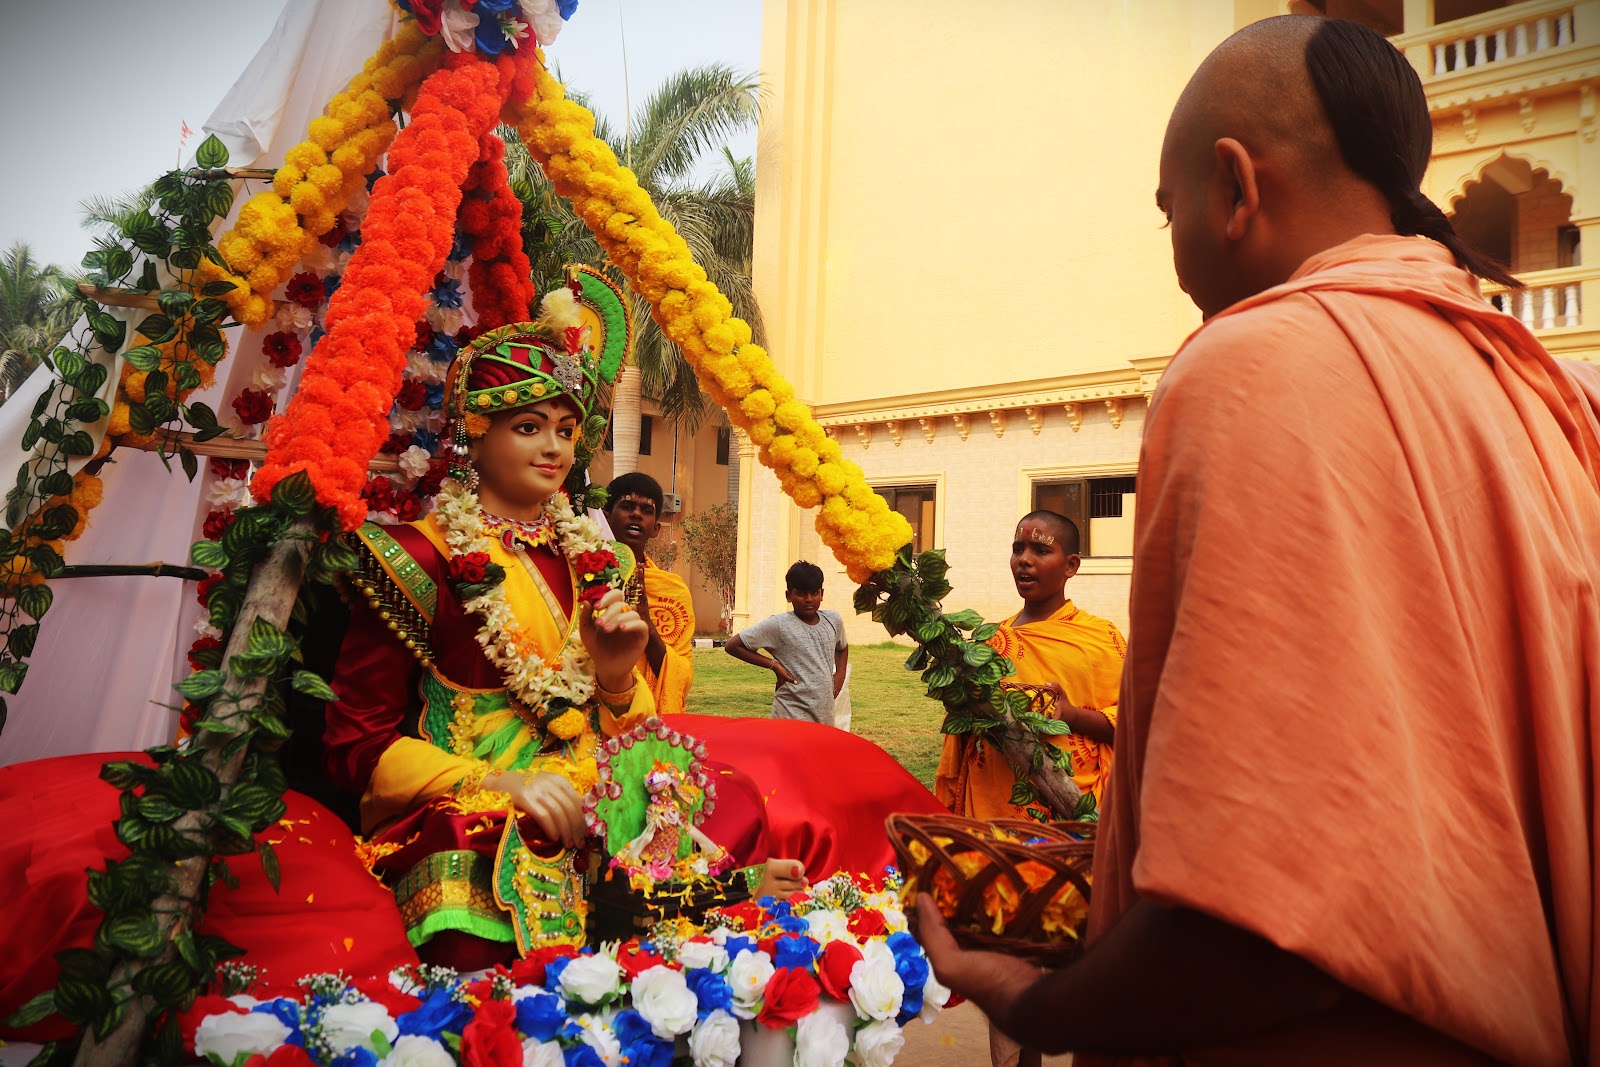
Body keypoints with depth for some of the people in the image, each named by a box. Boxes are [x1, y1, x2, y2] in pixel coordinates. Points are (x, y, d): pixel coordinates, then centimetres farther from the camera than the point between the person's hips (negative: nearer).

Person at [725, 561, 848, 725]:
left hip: (826, 716, 6)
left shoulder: (833, 620, 7)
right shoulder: (778, 625, -9)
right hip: (792, 714, -5)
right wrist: (774, 665, -8)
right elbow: (732, 645, -6)